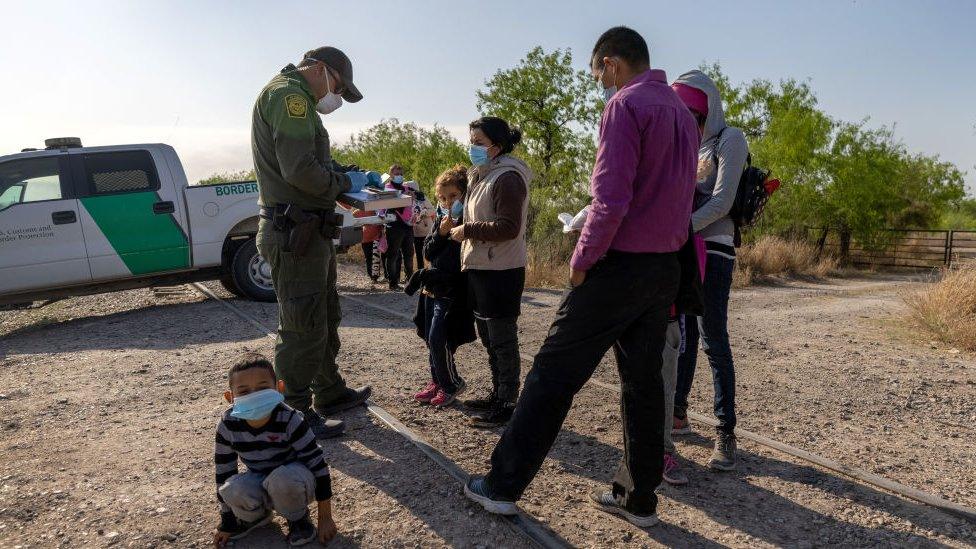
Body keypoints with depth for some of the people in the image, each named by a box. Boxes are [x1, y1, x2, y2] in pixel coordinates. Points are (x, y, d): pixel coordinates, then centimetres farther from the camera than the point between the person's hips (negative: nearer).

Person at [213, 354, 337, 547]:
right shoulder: (228, 426, -18)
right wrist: (227, 522, 0)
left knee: (282, 479, -37)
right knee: (233, 489, -29)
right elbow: (224, 471, -5)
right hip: (258, 480, 3)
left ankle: (298, 518, -4)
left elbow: (317, 464, -22)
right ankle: (256, 515, 7)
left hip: (292, 481, -3)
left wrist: (325, 518, -18)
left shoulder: (290, 421, -28)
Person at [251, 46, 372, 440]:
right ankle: (297, 414, 9)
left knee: (325, 318, 21)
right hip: (294, 234, -12)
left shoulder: (296, 100, 22)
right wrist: (344, 182, -10)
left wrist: (346, 174, 11)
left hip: (308, 233, 12)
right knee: (302, 327, -3)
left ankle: (330, 392, 36)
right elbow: (300, 169, -25)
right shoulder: (289, 94, -13)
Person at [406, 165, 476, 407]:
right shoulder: (440, 220, 10)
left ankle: (451, 384, 9)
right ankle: (437, 382, 28)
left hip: (452, 292, -8)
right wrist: (441, 233, -9)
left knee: (438, 339, -11)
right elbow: (428, 253, 4)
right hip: (432, 289, 8)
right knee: (431, 339, 13)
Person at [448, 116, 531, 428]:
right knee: (488, 338, 18)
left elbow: (508, 227, -22)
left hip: (501, 273, -10)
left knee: (502, 340, 0)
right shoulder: (481, 176, 16)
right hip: (479, 269, 10)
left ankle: (507, 404, 11)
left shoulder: (508, 178, -14)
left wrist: (468, 231, -17)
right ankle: (497, 395, 31)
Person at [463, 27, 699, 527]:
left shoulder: (625, 106, -10)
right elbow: (679, 198, 17)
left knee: (553, 373, 0)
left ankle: (503, 485, 10)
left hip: (619, 265, -8)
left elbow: (611, 198, -20)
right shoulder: (683, 114, 16)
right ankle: (638, 497, 21)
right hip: (666, 270, 8)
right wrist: (663, 251, 15)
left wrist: (582, 258, -10)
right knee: (643, 379, 12)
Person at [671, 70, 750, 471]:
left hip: (712, 250, -6)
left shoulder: (729, 139, -2)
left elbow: (721, 202, -14)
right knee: (682, 336, 11)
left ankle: (726, 433, 0)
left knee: (713, 341, -7)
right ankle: (678, 413, 23)